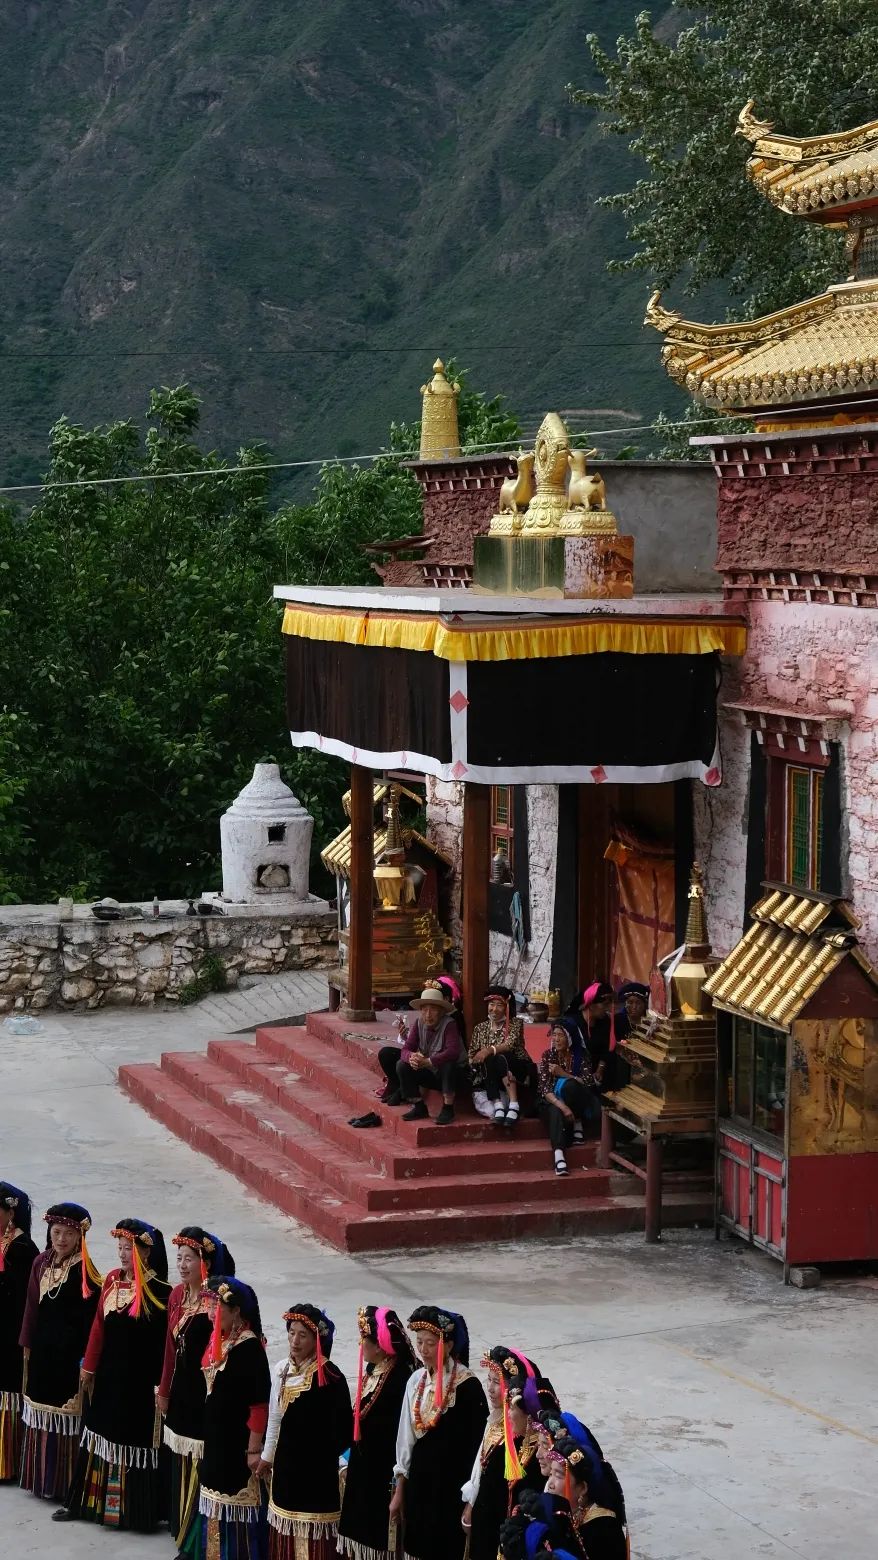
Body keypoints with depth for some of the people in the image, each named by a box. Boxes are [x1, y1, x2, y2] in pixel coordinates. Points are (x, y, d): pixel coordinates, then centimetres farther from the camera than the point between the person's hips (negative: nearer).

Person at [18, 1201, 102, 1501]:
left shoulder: (84, 1271, -13)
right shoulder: (41, 1263, 6)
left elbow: (90, 1317, -13)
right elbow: (33, 1305, 10)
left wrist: (85, 1359, -15)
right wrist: (27, 1345, 9)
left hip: (69, 1349, -7)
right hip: (43, 1347, 7)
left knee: (65, 1407, -2)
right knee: (40, 1404, 13)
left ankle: (64, 1481, 7)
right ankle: (40, 1476, 24)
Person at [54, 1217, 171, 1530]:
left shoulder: (159, 1291, -14)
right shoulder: (112, 1280, 4)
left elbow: (164, 1342, -14)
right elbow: (99, 1325, 7)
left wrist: (160, 1385, -15)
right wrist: (89, 1367, 8)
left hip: (139, 1380, -6)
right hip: (108, 1375, 6)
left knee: (135, 1441, 1)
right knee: (100, 1436, 16)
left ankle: (138, 1511, 11)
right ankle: (82, 1502, 26)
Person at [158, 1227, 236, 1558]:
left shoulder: (217, 1301, -17)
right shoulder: (177, 1295, 7)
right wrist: (164, 1390, 17)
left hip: (206, 1394, -8)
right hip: (182, 1393, 8)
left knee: (201, 1469, -3)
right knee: (181, 1466, 15)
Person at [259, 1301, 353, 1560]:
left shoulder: (329, 1375, -16)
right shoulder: (282, 1369, 4)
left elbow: (344, 1426, -12)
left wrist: (326, 1455, -4)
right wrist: (268, 1456, 16)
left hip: (316, 1468, -6)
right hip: (286, 1462, 6)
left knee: (313, 1538, -2)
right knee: (285, 1534, 13)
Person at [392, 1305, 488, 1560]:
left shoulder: (467, 1386, -12)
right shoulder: (417, 1381, 7)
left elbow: (477, 1443, -11)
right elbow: (406, 1437, 12)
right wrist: (399, 1491, 13)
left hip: (451, 1486, -6)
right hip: (418, 1482, 6)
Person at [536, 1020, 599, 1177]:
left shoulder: (580, 1055, -2)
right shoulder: (548, 1055, -2)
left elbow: (589, 1082, -12)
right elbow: (544, 1088, -12)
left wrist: (563, 1074, -22)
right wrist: (562, 1106, -30)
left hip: (578, 1101, 0)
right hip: (553, 1100, 0)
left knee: (568, 1085, -34)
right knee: (555, 1111, -38)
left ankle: (577, 1123, -13)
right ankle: (558, 1153, -58)